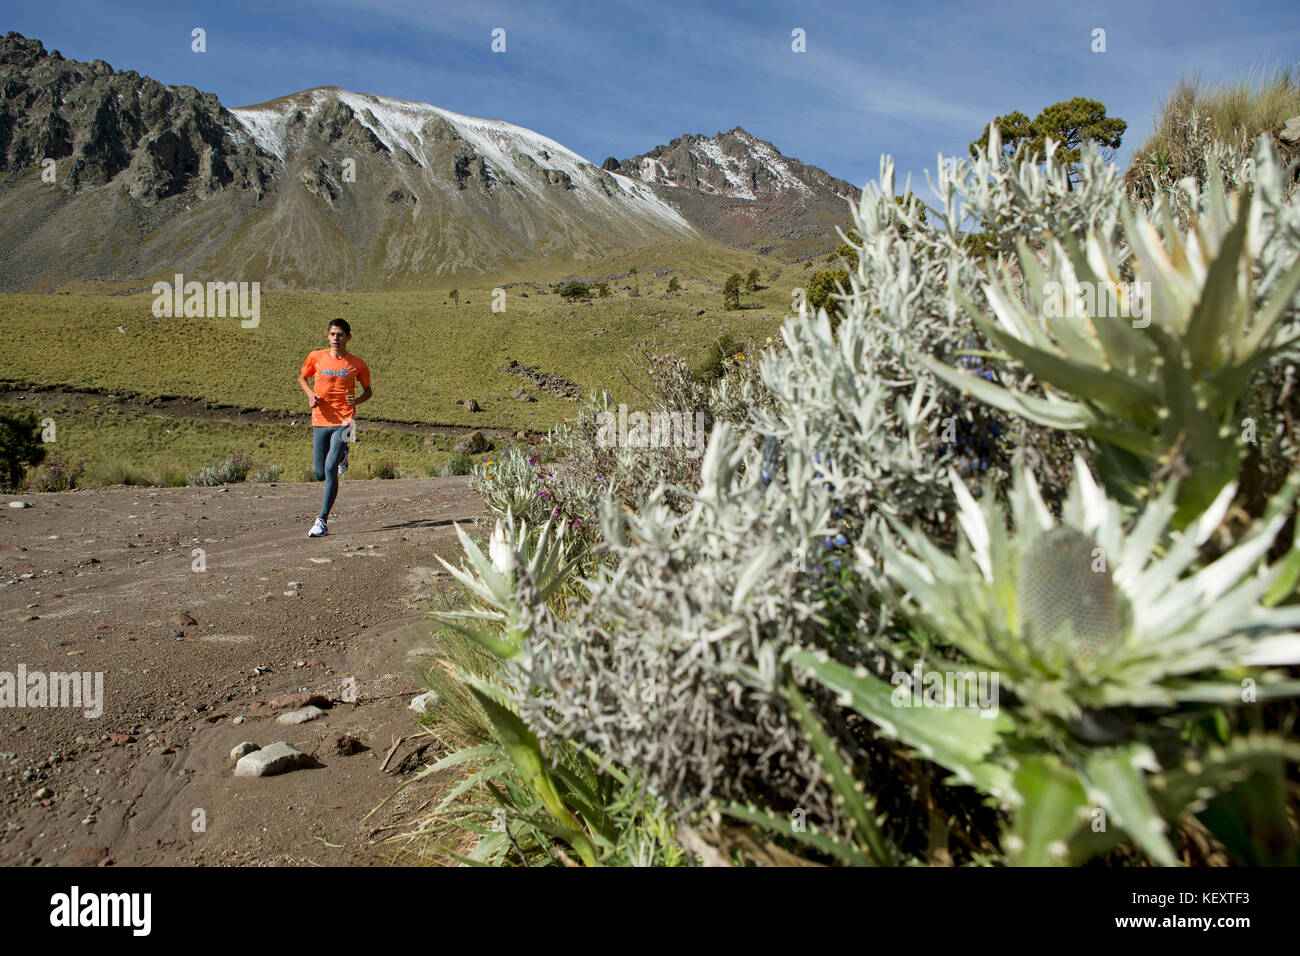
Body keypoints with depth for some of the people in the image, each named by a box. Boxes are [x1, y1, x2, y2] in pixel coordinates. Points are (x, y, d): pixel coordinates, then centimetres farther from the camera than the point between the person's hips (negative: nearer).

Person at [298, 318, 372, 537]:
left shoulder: (356, 364, 1)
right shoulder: (316, 357, 4)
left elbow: (368, 390, 13)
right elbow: (302, 378, 20)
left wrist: (357, 400, -9)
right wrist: (311, 394, -1)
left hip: (343, 422, -3)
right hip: (320, 422, 3)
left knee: (330, 469, -17)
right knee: (320, 474, 6)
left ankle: (322, 521, -10)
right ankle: (341, 456, 42)